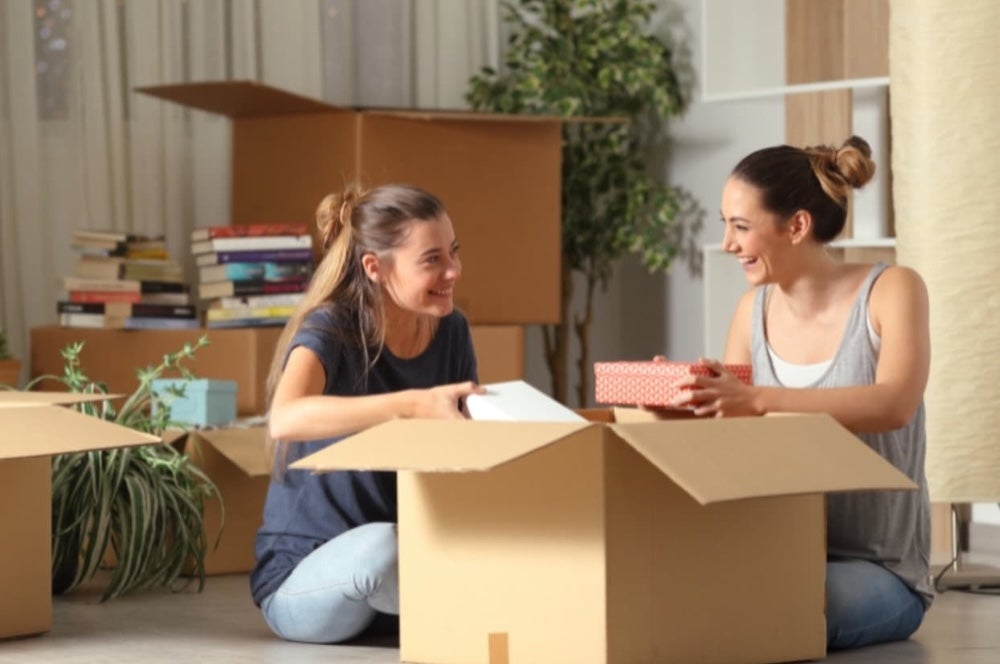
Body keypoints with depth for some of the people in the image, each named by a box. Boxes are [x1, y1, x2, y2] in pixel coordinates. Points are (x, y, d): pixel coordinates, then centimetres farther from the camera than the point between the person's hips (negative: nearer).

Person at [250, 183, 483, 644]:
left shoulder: (450, 330, 0)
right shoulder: (331, 328, -18)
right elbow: (286, 419, -40)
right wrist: (413, 405, -50)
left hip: (414, 555, 5)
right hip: (302, 575, -5)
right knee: (381, 545, -39)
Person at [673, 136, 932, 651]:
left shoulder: (890, 291, -9)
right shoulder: (753, 311, 6)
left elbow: (894, 405, -27)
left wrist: (757, 400, -39)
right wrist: (685, 393, -16)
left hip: (876, 569, -3)